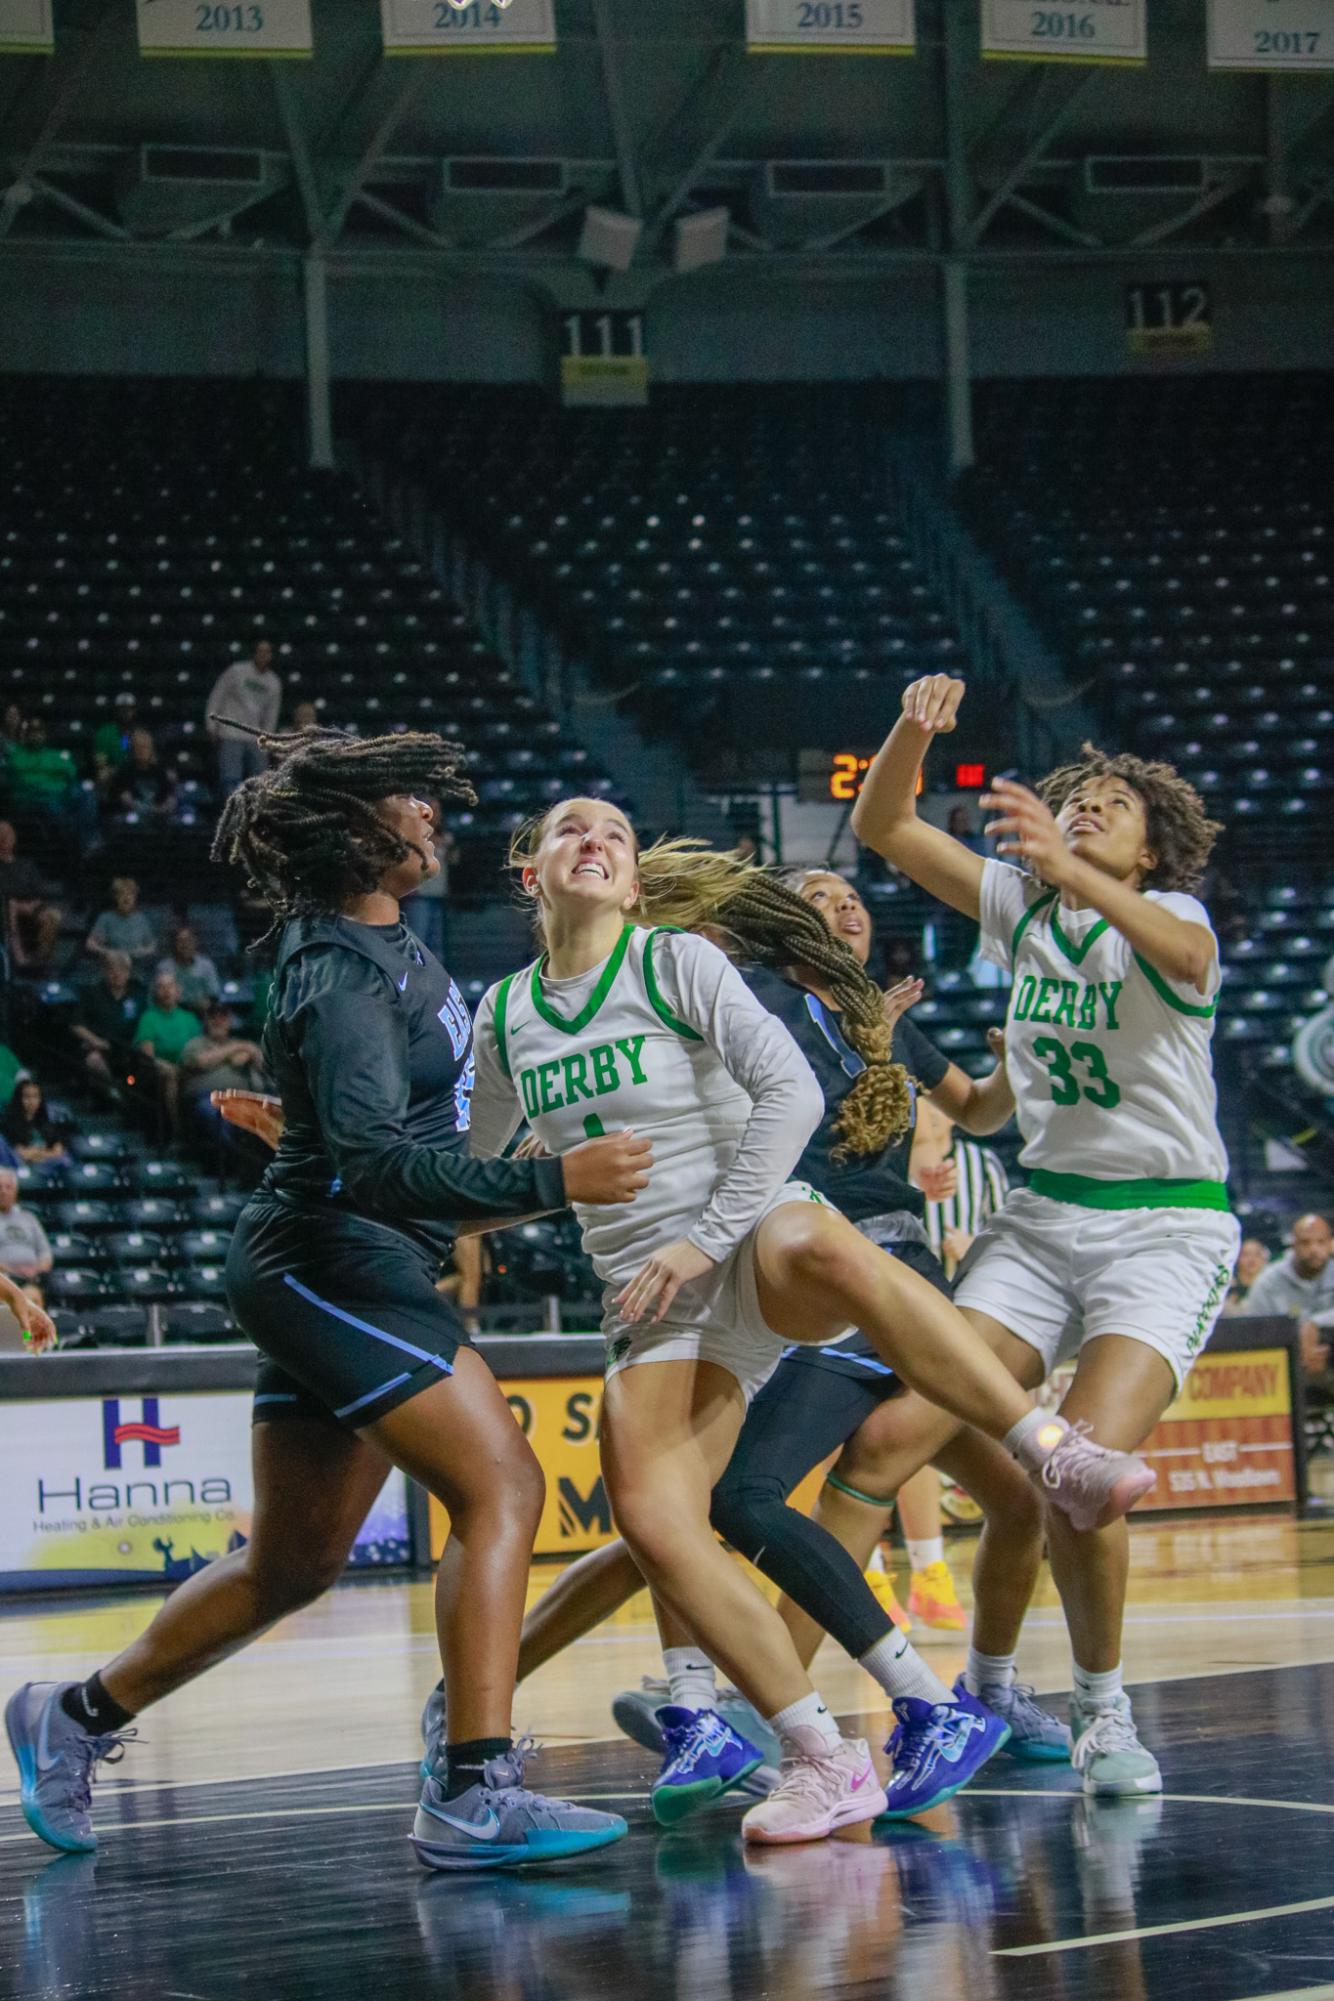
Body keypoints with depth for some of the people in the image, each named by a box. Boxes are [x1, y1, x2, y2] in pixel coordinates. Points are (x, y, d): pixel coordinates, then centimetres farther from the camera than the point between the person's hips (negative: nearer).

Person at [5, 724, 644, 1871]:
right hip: (340, 1268, -10)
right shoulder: (345, 980, -19)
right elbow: (372, 1160, -30)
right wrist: (552, 1183, -35)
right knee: (502, 1490, -18)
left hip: (332, 1278, 10)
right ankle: (475, 1797, -23)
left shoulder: (378, 938, 11)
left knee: (294, 1566, 15)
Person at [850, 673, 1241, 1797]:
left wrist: (1070, 869, -50)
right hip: (1040, 1217, 5)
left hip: (1166, 1230, -5)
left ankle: (1105, 1709, -3)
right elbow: (882, 827, 4)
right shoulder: (1021, 910, 9)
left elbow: (1180, 953, -33)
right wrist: (917, 730, -17)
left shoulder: (1171, 914, -7)